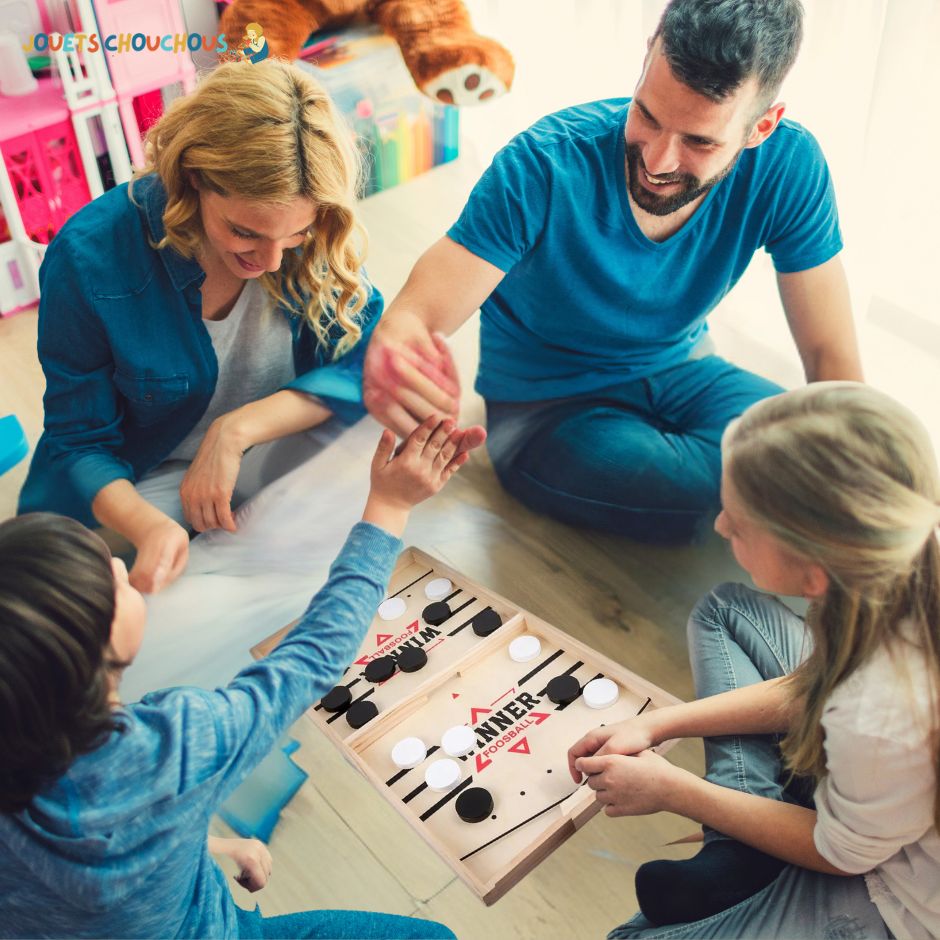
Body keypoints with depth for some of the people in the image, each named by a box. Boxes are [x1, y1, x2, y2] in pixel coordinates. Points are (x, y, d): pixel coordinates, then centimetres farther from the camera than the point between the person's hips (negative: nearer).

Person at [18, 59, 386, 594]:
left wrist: (238, 429, -28)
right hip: (142, 483, -1)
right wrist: (150, 526, -36)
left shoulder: (320, 239, -17)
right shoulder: (89, 259, -23)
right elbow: (80, 443, -14)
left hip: (285, 451, 2)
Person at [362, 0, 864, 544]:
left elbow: (831, 355, -14)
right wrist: (392, 346, -53)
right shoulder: (542, 167, -28)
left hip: (679, 371, 4)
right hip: (549, 410, -3)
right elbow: (421, 311, -29)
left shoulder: (789, 166, -19)